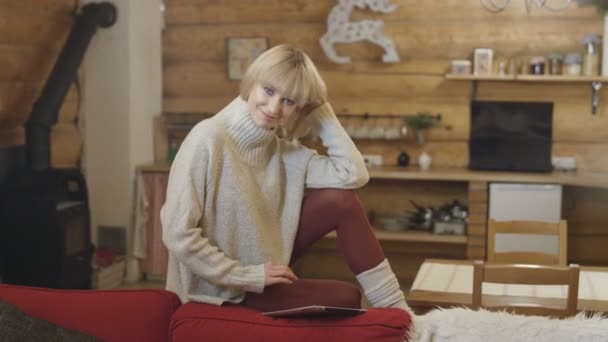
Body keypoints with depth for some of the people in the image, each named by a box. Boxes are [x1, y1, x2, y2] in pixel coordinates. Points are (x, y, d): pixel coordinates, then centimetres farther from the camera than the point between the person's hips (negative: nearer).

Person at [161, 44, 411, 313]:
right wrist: (247, 276, -21)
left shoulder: (282, 148, -3)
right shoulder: (208, 139, -23)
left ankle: (394, 309, -1)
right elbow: (178, 234, -25)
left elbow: (353, 174, -11)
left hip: (264, 264, 7)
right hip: (222, 289, -7)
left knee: (341, 200, -7)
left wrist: (322, 112, -9)